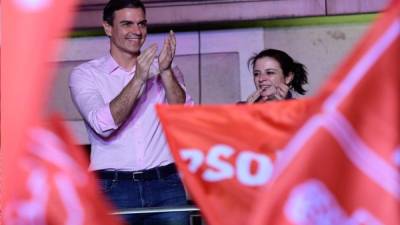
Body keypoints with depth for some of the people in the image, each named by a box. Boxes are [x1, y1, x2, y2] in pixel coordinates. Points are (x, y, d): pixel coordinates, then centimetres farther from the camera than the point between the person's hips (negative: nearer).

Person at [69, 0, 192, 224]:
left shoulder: (166, 71, 11)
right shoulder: (85, 74, 3)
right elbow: (103, 125, -13)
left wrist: (166, 72, -16)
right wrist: (138, 80, -19)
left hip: (166, 184, 2)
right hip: (114, 188, -2)